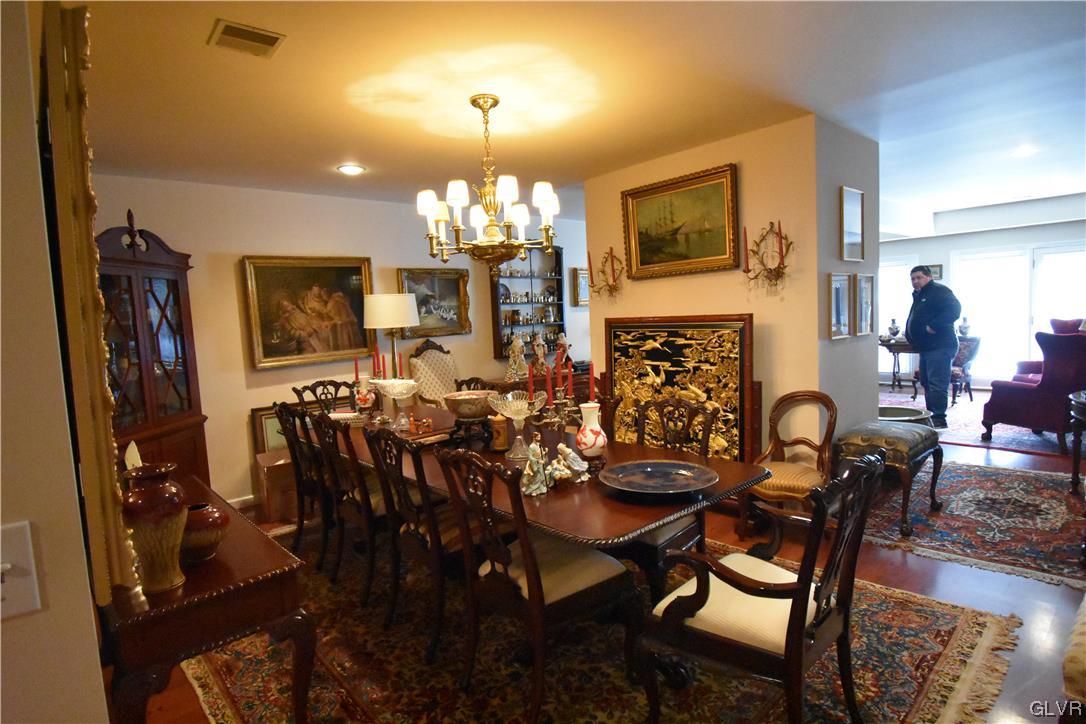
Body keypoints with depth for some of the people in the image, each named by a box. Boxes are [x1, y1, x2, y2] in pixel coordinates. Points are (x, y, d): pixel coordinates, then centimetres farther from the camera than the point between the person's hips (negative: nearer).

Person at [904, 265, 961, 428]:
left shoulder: (939, 291, -9)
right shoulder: (918, 296, 21)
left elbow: (954, 309, -25)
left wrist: (933, 326, -27)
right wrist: (909, 334, 18)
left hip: (940, 347, -11)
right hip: (926, 348, 11)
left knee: (936, 384, -12)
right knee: (926, 383, 14)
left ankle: (939, 419, -10)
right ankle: (930, 417, 22)